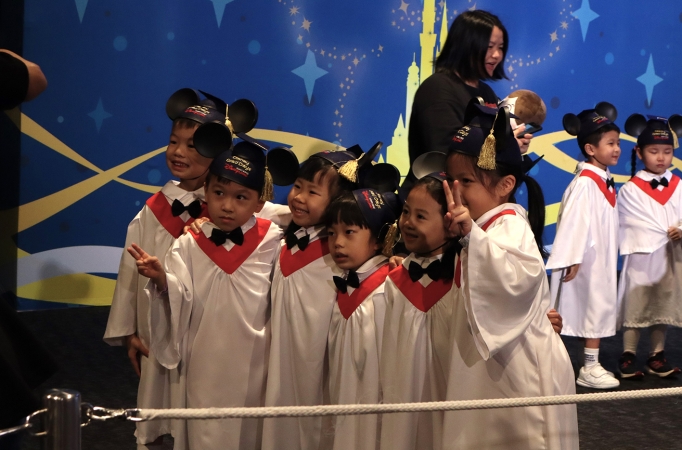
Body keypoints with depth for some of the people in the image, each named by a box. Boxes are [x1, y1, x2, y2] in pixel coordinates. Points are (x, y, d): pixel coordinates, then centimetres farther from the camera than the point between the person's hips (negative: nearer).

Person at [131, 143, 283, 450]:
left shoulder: (273, 243, -8)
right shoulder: (189, 245, -4)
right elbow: (180, 303, -11)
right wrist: (162, 280, -29)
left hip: (253, 366, -1)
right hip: (204, 367, 1)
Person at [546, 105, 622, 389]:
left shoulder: (606, 182, 10)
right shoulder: (585, 183, -18)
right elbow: (574, 221, -22)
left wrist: (609, 258, 15)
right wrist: (573, 259, -24)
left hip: (603, 259, 9)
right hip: (586, 260, -9)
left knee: (601, 308, 11)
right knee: (592, 308, -3)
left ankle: (593, 365, 19)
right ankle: (589, 368, 5)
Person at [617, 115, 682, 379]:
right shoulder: (630, 190, -6)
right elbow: (631, 224, -11)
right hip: (640, 257, -4)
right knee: (635, 306, 1)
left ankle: (657, 357, 20)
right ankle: (628, 357, 9)